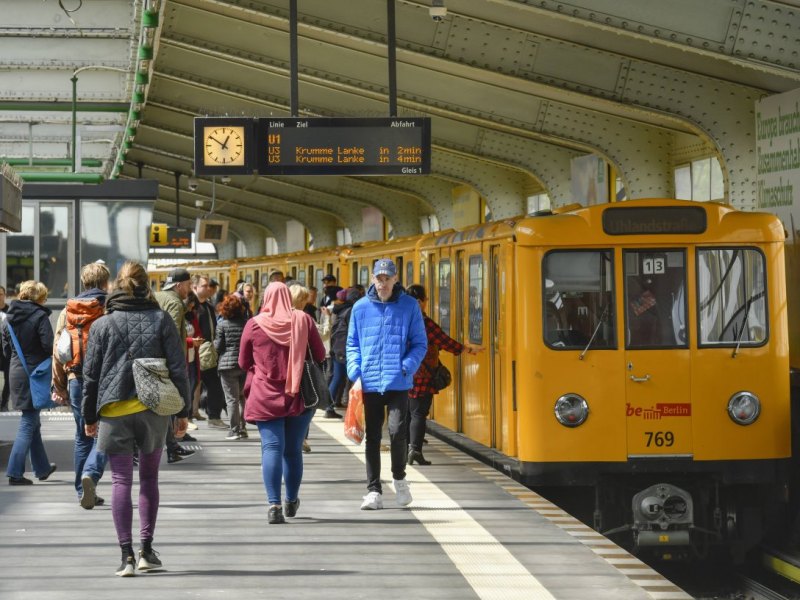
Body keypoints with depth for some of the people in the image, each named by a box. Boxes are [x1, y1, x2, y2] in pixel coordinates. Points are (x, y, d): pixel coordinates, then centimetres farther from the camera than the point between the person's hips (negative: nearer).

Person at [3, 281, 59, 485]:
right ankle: (15, 472, -7)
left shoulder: (8, 318, 8)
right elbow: (49, 346, -18)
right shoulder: (39, 316, -12)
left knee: (32, 422, 18)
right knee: (28, 423, -3)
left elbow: (6, 350, 12)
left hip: (16, 373, 7)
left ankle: (42, 468, 29)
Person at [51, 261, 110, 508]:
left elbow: (57, 350, 10)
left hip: (76, 380, 4)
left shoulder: (68, 310, 8)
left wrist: (59, 386, 16)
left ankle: (83, 491, 17)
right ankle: (90, 473, -24)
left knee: (82, 436, 14)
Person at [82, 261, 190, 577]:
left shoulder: (102, 325, 1)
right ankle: (146, 549, 12)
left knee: (121, 480, 1)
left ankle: (127, 554, -6)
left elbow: (91, 374, 4)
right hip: (153, 409, 1)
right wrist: (182, 412, 7)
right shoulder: (162, 320, 1)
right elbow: (178, 368, 0)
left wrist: (89, 417, 13)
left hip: (113, 411, -1)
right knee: (149, 477, 14)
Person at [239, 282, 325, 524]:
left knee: (272, 447, -5)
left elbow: (243, 363, 7)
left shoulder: (254, 324, -2)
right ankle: (291, 501, 28)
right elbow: (320, 355, 7)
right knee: (293, 449, 14)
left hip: (265, 395, -1)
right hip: (298, 395, 2)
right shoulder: (303, 320, -1)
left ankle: (274, 504, -20)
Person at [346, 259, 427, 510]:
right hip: (369, 383, 2)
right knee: (372, 436, 6)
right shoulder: (361, 307, 6)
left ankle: (399, 478, 15)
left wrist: (407, 367, -11)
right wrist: (355, 370, -3)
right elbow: (352, 344, 13)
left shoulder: (409, 306, 2)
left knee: (397, 431, -11)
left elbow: (420, 343, 5)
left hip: (398, 383, -2)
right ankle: (374, 491, 12)